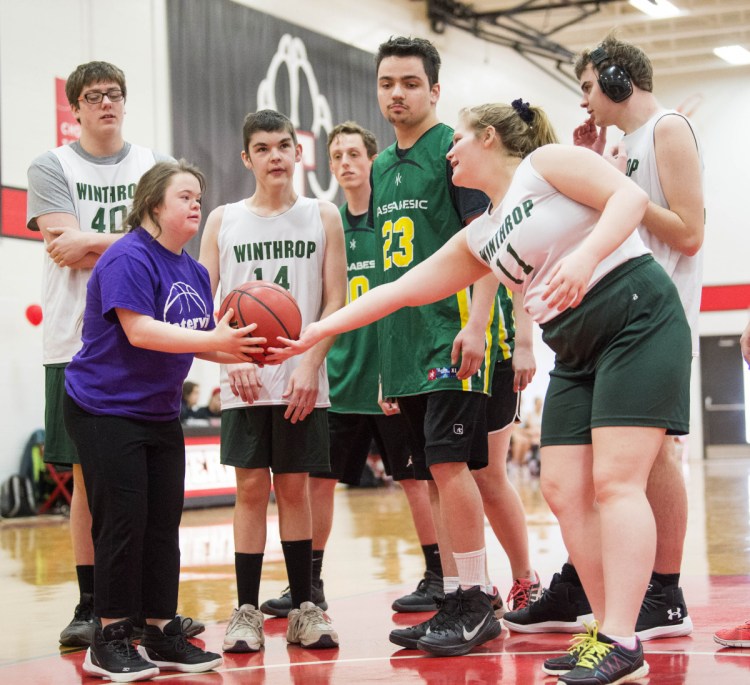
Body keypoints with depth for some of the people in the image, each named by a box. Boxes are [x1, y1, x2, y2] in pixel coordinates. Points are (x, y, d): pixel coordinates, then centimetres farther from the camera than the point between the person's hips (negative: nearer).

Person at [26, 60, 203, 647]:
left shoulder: (154, 166, 11)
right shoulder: (51, 168, 6)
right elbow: (66, 246, -8)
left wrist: (92, 242, -9)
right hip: (78, 341, -1)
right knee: (88, 475, 2)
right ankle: (91, 605, 10)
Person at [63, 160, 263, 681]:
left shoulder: (193, 271, 11)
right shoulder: (128, 258, -16)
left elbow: (201, 341, 11)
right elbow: (139, 330, -26)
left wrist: (243, 351, -8)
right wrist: (212, 340, -31)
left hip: (160, 413, 8)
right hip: (105, 409, -8)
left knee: (164, 524, 8)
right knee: (122, 523, -7)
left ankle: (163, 633, 17)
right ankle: (111, 642, 3)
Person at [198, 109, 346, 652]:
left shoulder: (323, 217, 6)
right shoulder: (223, 220, 8)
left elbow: (336, 302, 2)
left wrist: (309, 365, -9)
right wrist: (233, 358, -7)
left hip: (302, 382, 0)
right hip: (244, 382, 0)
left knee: (295, 487, 4)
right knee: (251, 488, 0)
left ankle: (304, 608, 11)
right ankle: (247, 612, 6)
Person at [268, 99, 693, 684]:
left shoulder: (547, 162, -2)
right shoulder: (477, 239, 17)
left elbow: (630, 195, -14)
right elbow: (398, 290, 18)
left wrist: (586, 254, -30)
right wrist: (317, 331, 17)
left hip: (638, 317, -8)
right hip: (576, 352, 8)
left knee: (615, 479, -16)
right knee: (564, 487, -2)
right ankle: (609, 630, 2)